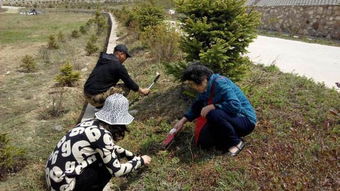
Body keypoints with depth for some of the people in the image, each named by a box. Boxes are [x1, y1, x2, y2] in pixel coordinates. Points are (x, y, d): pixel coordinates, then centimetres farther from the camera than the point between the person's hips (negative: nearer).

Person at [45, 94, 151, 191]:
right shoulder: (102, 135, -21)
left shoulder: (94, 123, 3)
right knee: (110, 166, -3)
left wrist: (132, 156, 22)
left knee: (111, 153, 12)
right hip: (62, 181, -8)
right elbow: (116, 171, -14)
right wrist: (140, 161, -1)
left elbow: (111, 147, 22)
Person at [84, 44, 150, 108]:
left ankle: (99, 106, 19)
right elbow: (129, 82, -2)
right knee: (126, 88, -1)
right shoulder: (118, 66, -11)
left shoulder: (102, 60, 13)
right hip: (97, 97, -8)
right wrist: (141, 90, 13)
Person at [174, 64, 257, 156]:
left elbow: (235, 105, -33)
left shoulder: (220, 83, -24)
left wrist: (211, 107, -28)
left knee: (213, 114, -34)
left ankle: (236, 142, -13)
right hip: (229, 118, 8)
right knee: (203, 141, -4)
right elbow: (197, 106, 18)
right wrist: (183, 120, 11)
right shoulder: (205, 90, 2)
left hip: (245, 121, -8)